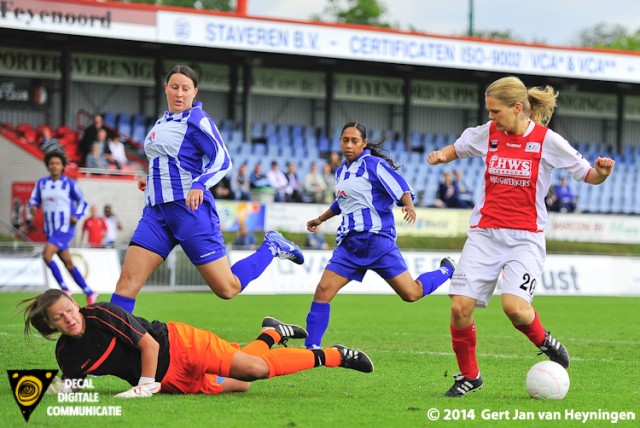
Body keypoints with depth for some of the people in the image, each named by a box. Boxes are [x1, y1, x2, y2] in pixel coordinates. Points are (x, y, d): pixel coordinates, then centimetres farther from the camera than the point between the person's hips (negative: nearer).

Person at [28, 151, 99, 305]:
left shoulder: (69, 184, -3)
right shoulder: (42, 183, 8)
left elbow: (82, 201, 5)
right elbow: (34, 199, 11)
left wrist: (77, 216, -11)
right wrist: (32, 206, -12)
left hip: (65, 227, -6)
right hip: (50, 228, 6)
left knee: (47, 255, -22)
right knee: (68, 263, 8)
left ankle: (65, 289, -10)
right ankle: (90, 293, 18)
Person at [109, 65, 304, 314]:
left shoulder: (197, 120, -6)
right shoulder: (163, 122, 17)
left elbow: (222, 161, -14)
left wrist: (199, 184, -30)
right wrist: (151, 181, 18)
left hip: (190, 208, -7)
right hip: (156, 211, 7)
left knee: (227, 289, -3)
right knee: (128, 279, -9)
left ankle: (271, 247, 18)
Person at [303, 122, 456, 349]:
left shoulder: (374, 165, -6)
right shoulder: (341, 171, 16)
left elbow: (401, 188, -15)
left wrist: (409, 205, -36)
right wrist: (320, 219, 47)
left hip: (377, 239, -6)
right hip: (349, 243, 6)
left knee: (411, 293, -6)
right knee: (323, 291, -8)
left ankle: (447, 271, 22)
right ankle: (311, 348, -3)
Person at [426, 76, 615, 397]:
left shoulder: (547, 141, -6)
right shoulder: (487, 134, 3)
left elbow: (587, 175, 2)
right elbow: (458, 148, 23)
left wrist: (601, 173, -21)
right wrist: (441, 156, 1)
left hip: (525, 236, -3)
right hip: (485, 234, 3)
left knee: (514, 305, -24)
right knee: (460, 307, -9)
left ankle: (545, 342, 9)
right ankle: (468, 376, 12)